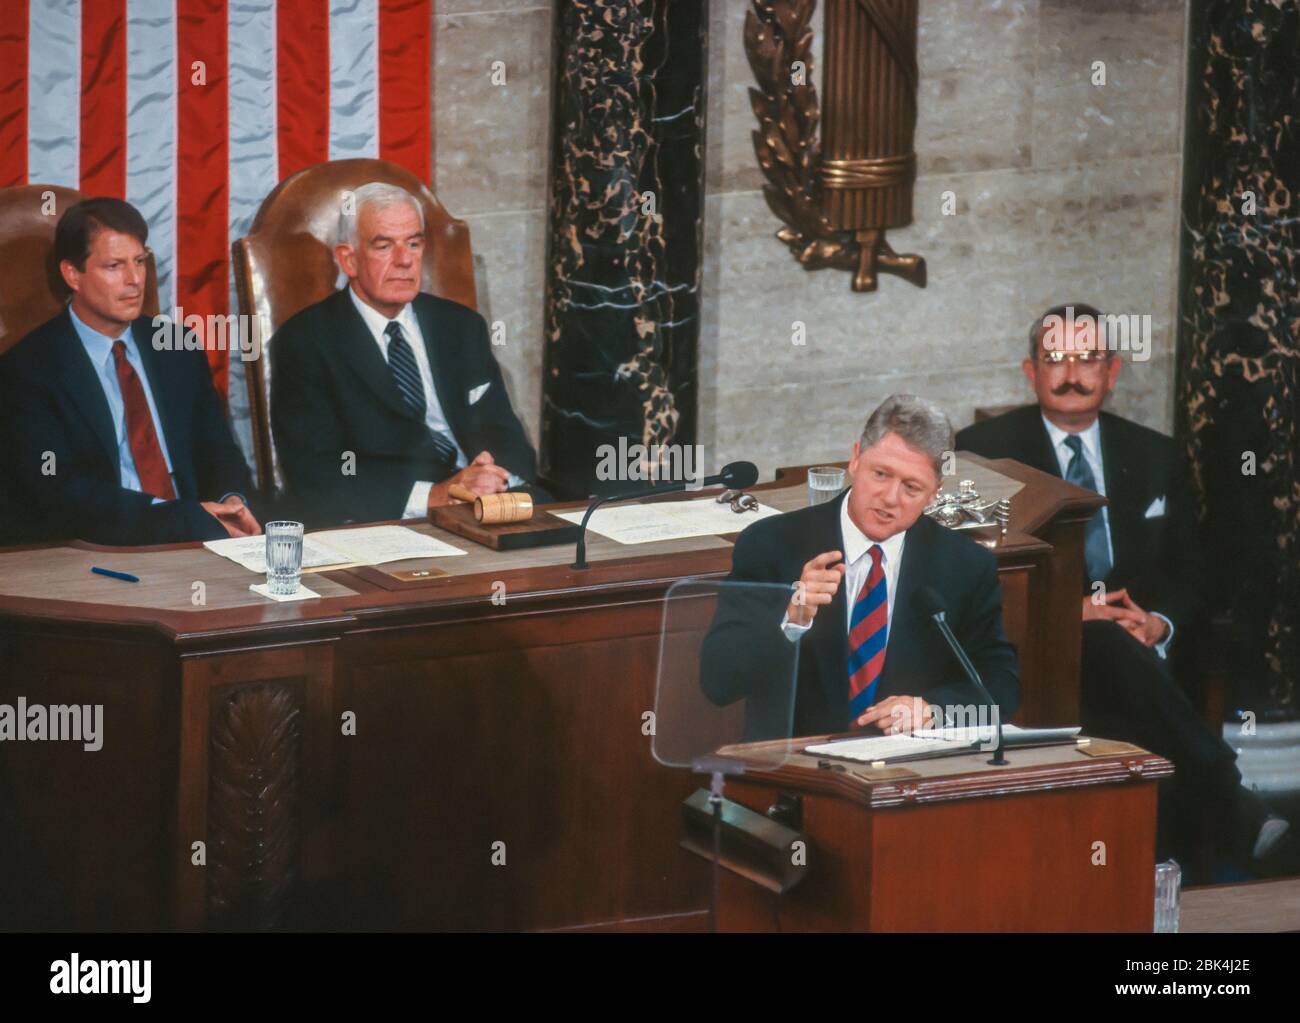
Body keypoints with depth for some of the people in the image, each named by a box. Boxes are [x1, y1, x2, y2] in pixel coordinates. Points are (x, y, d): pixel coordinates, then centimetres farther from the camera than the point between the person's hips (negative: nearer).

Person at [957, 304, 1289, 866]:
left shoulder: (1154, 457, 20)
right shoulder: (985, 450, 8)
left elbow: (1188, 577, 19)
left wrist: (1161, 623, -6)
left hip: (1139, 649, 4)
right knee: (1107, 643, -37)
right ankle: (1228, 802, -44)